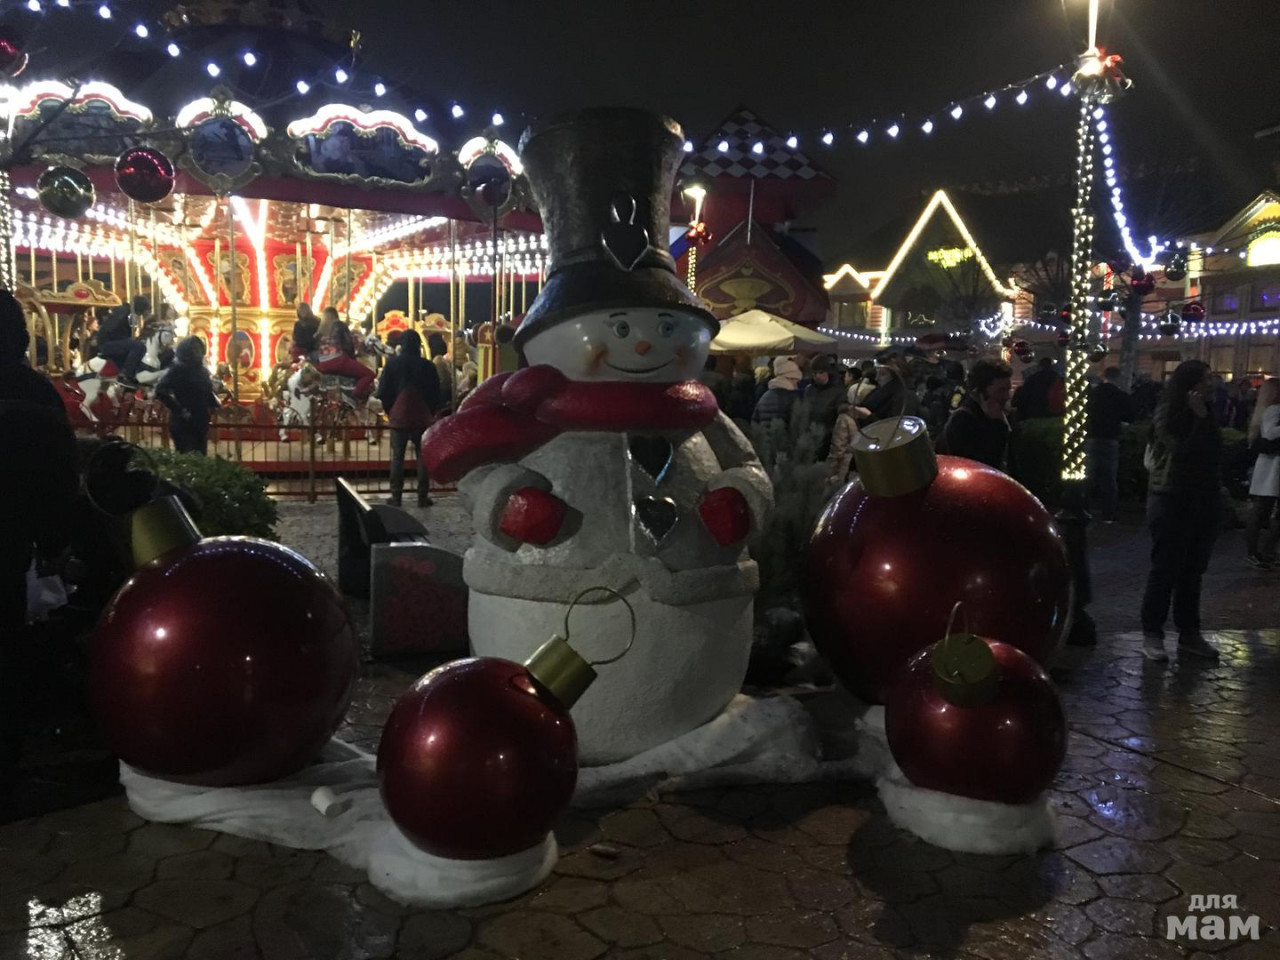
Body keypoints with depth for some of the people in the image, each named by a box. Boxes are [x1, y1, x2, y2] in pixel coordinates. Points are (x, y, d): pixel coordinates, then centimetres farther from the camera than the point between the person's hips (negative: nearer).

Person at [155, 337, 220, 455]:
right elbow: (160, 391, -20)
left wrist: (214, 405, 4)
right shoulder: (178, 370, -10)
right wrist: (179, 410, -20)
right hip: (184, 425, -7)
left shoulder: (202, 371, 12)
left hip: (201, 423, 7)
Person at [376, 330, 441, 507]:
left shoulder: (393, 363, -4)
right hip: (422, 417, 0)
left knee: (397, 456, 6)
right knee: (422, 456, 6)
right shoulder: (428, 366, -4)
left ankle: (396, 496, 6)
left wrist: (389, 411, 13)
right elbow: (436, 393, 2)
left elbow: (383, 391, -1)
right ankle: (422, 496, 5)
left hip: (399, 416, 0)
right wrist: (431, 413, 16)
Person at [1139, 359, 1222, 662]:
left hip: (1204, 501, 6)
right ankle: (1152, 634, 5)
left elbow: (1213, 455, 11)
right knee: (1165, 570, -3)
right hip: (1172, 502, -6)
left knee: (1193, 571, 11)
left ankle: (1189, 633, 19)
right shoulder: (1167, 415, -9)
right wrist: (1199, 417, -17)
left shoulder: (1204, 415, 9)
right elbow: (1184, 453, -22)